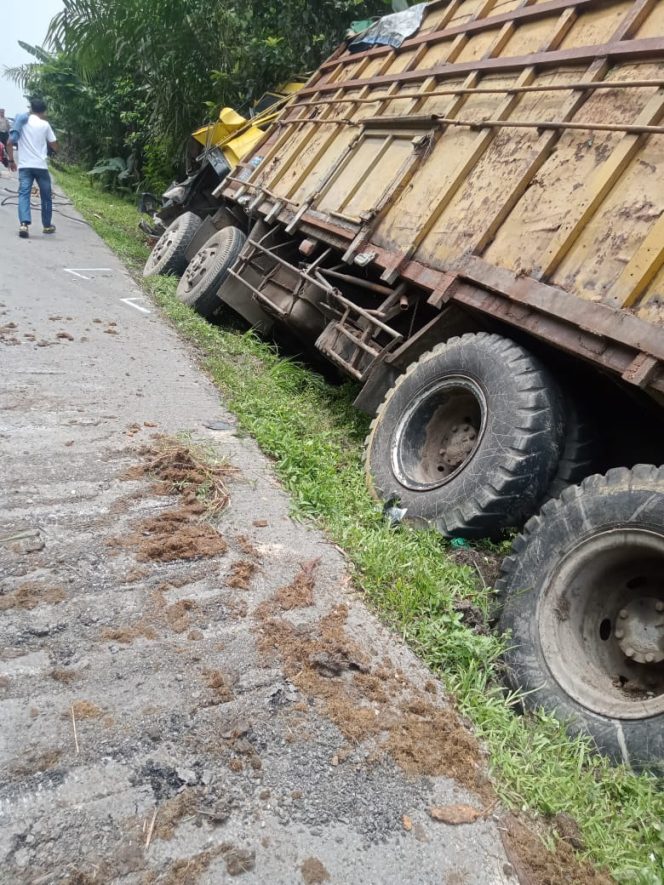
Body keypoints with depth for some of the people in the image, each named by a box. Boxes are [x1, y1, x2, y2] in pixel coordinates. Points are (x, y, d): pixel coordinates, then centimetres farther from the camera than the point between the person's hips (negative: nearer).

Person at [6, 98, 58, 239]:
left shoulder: (21, 121, 7)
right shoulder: (45, 124, 2)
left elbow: (10, 143, 4)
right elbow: (55, 147, 4)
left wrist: (11, 160, 15)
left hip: (24, 166, 1)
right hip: (41, 165, -1)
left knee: (24, 194, -7)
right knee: (46, 196, 14)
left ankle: (24, 224, -27)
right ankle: (47, 226, 23)